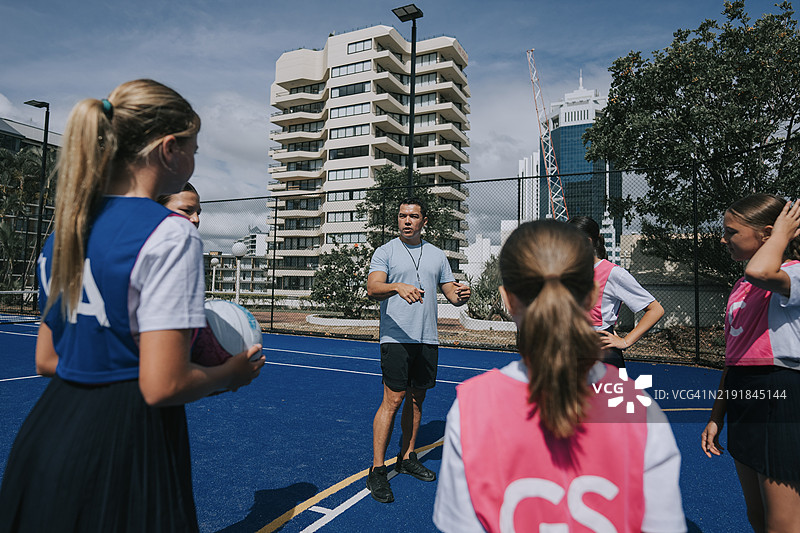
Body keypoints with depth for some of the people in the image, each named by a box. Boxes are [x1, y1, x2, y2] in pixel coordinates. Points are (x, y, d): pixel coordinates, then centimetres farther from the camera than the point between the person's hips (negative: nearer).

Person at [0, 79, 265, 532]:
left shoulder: (67, 229, 6)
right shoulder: (170, 233, -19)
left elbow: (46, 360, 12)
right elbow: (162, 386, -22)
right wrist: (231, 373, -5)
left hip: (48, 428, 7)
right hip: (125, 454, -7)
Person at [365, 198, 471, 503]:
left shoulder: (437, 255, 13)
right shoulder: (385, 252, -1)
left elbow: (451, 293, 14)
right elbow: (373, 288, -15)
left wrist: (461, 296, -10)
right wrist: (398, 287, -35)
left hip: (428, 340, 5)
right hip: (396, 338, -5)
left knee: (417, 398, 12)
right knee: (393, 400, -7)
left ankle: (407, 458, 28)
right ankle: (377, 470, 4)